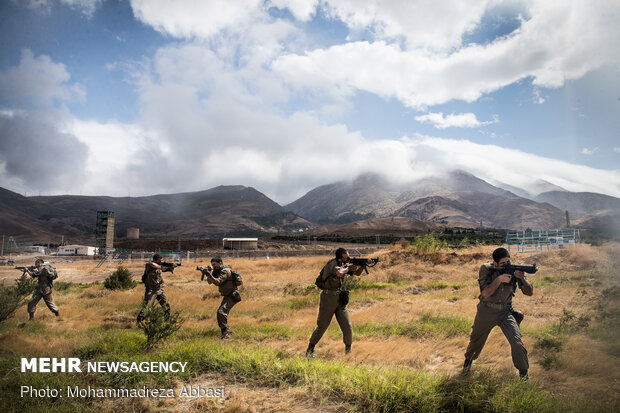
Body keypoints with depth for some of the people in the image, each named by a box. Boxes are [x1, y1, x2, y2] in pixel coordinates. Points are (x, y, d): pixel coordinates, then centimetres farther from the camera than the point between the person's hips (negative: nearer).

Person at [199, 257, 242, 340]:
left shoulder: (225, 271, -19)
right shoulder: (217, 270, 10)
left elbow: (218, 282, -31)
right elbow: (210, 281, 3)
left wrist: (209, 275, -38)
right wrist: (208, 274, -15)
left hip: (232, 296, -10)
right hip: (227, 296, 10)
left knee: (221, 312, -22)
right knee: (221, 313, 18)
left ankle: (225, 333, -18)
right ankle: (227, 330, 33)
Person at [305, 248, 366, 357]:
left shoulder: (344, 264, 6)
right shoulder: (332, 263, -17)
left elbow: (357, 273, 11)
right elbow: (339, 273, -37)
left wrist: (362, 265, -7)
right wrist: (348, 268, -20)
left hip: (339, 299, 6)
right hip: (328, 298, -6)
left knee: (347, 327, -3)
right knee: (322, 326, 5)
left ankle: (348, 348, 19)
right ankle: (310, 350, 22)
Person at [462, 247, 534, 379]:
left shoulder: (514, 270, -10)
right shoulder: (486, 269, -14)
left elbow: (530, 292, -12)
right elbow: (485, 293, -21)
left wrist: (522, 278, -31)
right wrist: (499, 279, -32)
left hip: (505, 313, 0)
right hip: (486, 312, 0)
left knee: (517, 344, -16)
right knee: (476, 341, 19)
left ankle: (523, 372, 10)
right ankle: (468, 360, 49)